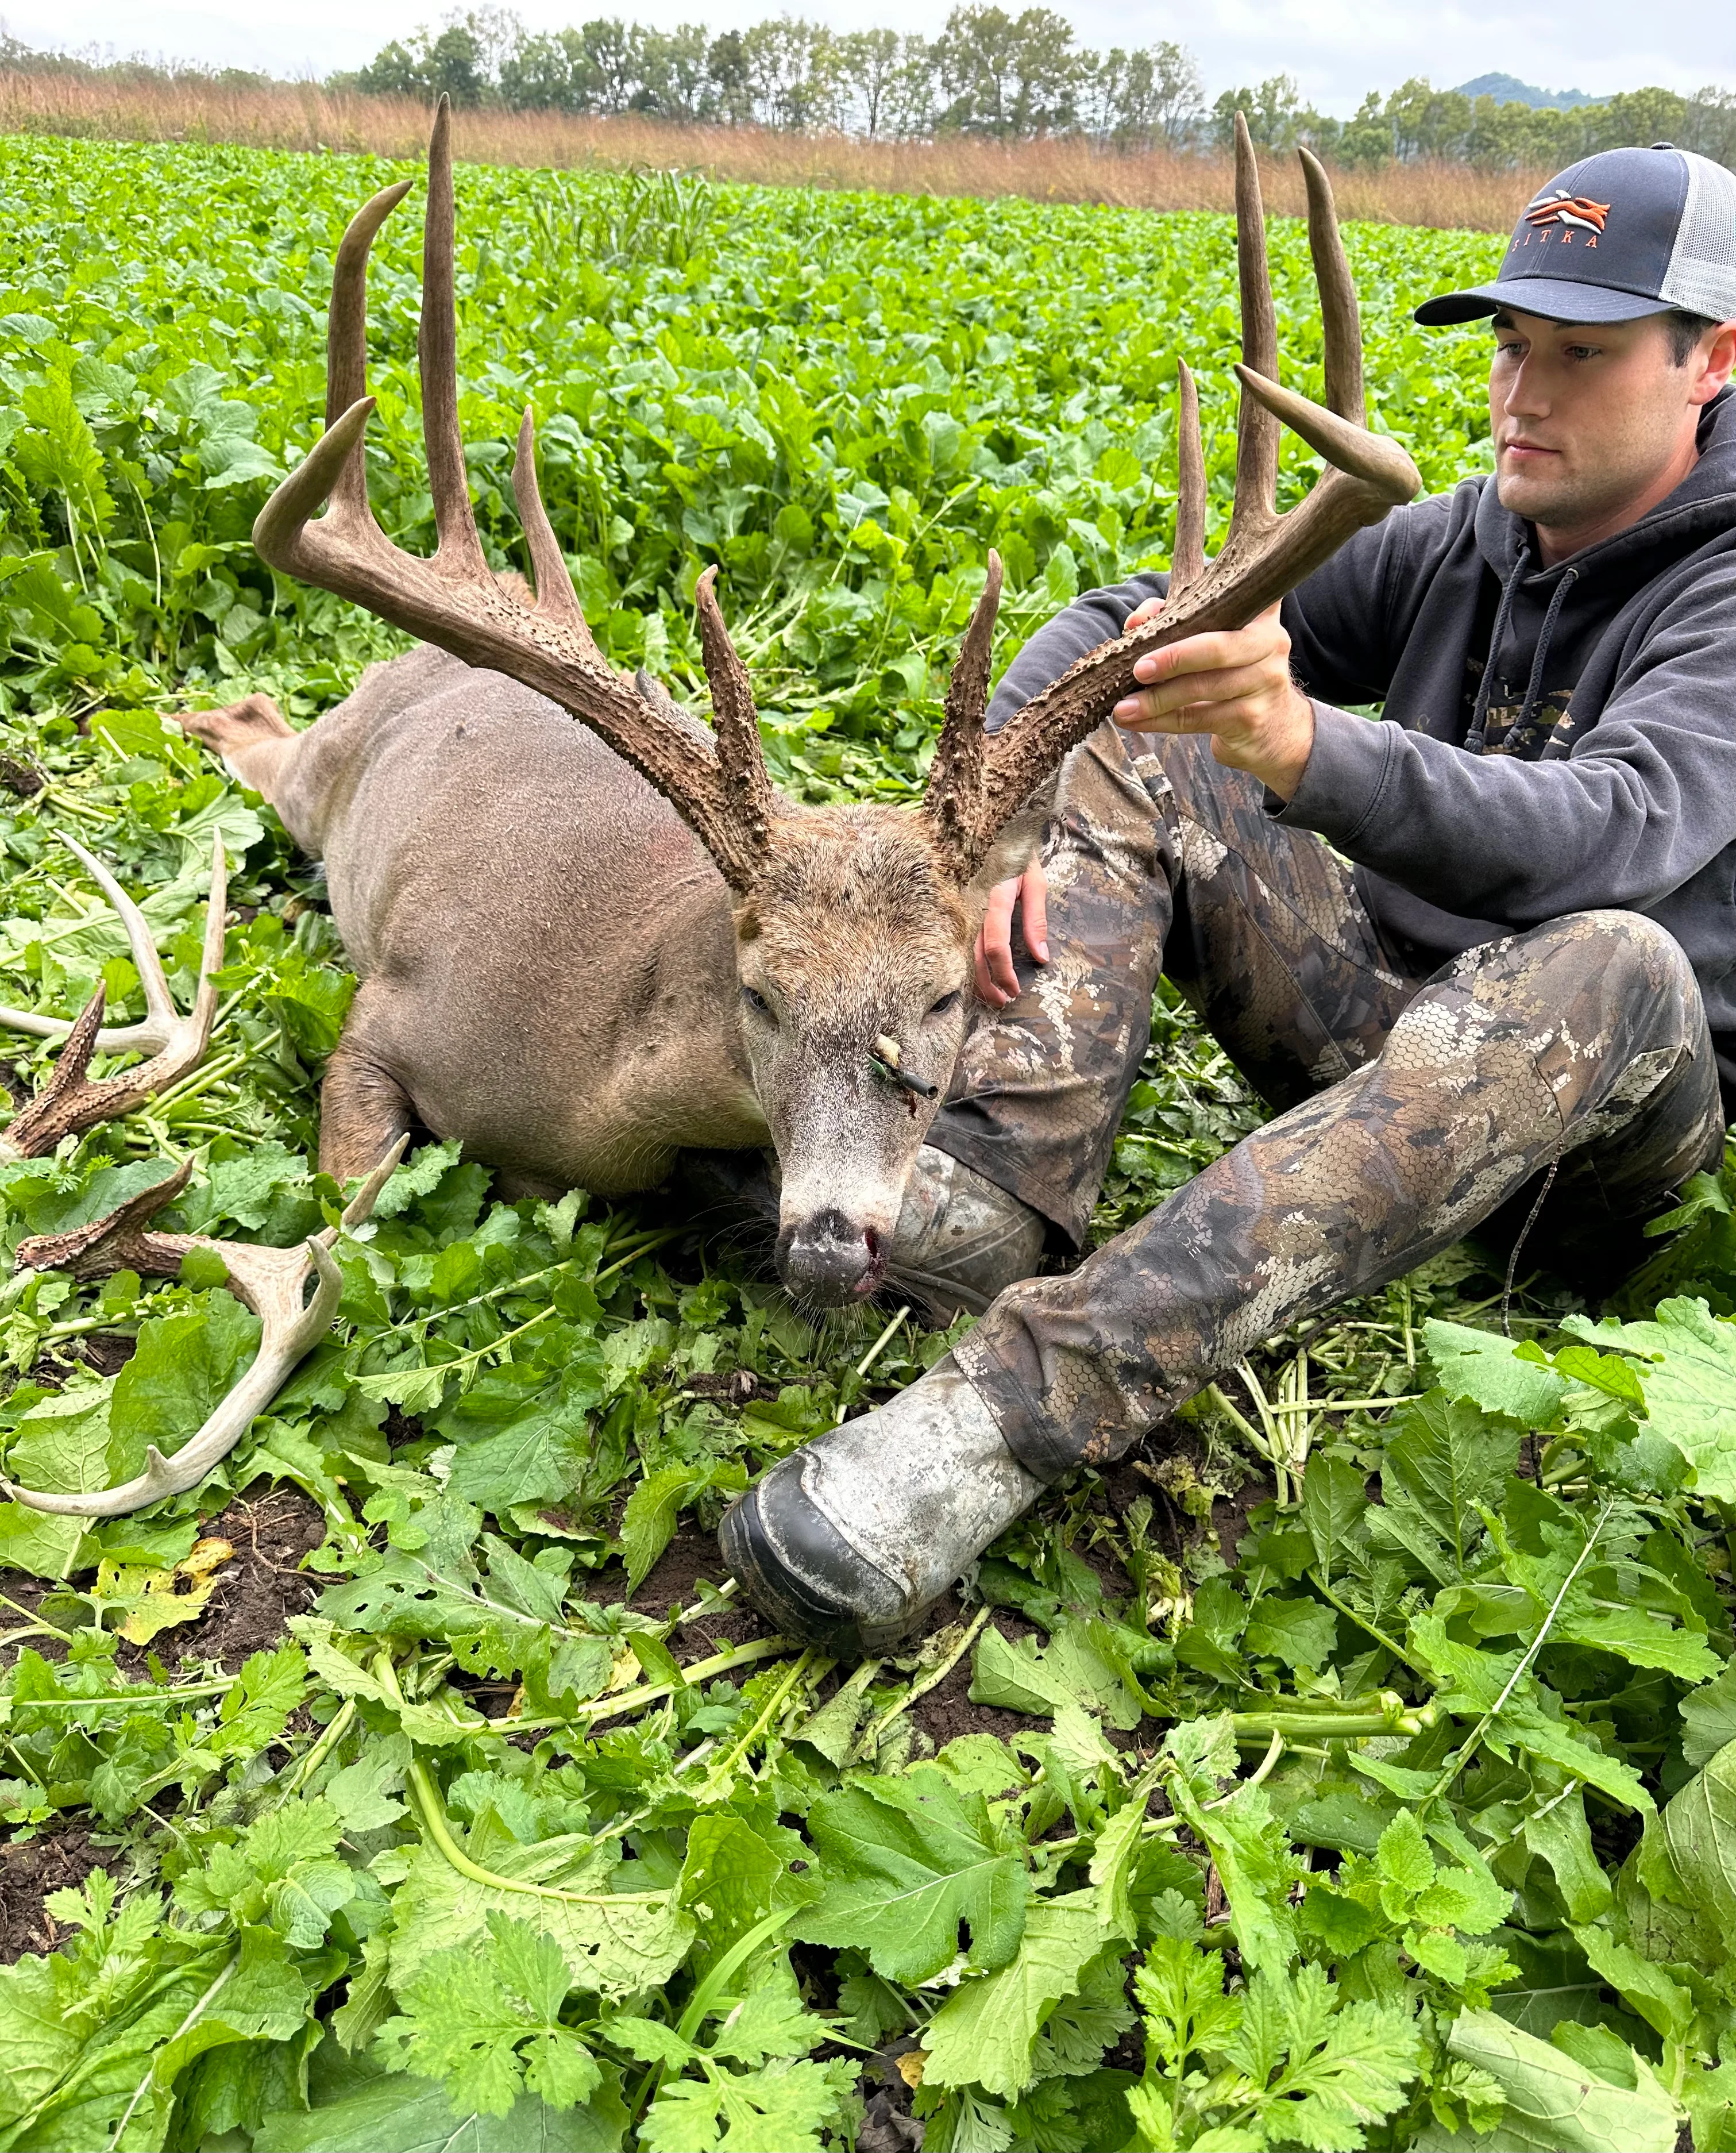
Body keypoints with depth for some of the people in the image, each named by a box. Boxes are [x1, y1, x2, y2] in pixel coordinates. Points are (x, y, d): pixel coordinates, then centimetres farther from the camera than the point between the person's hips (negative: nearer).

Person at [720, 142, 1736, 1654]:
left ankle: (1023, 1402, -51)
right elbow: (1117, 618, -2)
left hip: (1594, 1114, -5)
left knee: (1613, 967, -41)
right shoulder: (1460, 543, 6)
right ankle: (993, 1191, -34)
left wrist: (1307, 747, -53)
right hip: (1379, 1019, 5)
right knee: (1123, 742, -9)